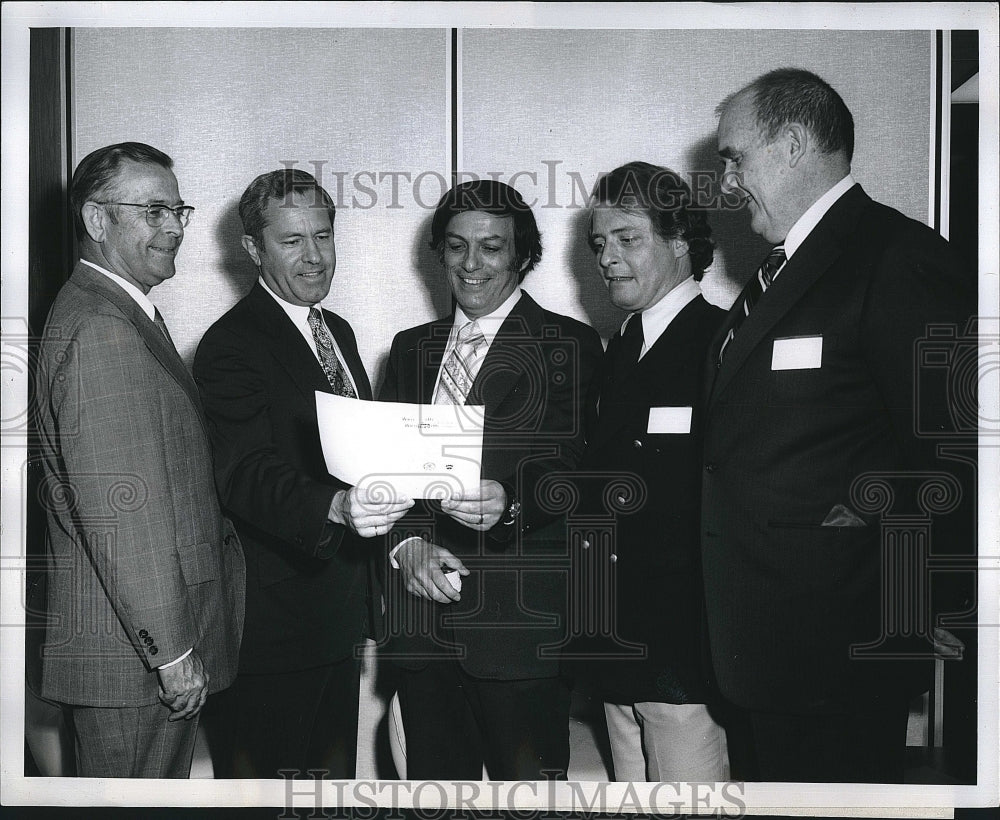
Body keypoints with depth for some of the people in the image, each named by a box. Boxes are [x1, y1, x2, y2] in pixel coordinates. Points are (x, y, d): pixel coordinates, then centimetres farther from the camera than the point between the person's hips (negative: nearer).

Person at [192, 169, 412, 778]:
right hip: (276, 609, -8)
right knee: (262, 769, 2)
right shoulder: (232, 345, -15)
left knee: (335, 763, 19)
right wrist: (336, 507, -46)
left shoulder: (338, 331, 13)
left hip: (342, 609, 8)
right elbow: (248, 475, -29)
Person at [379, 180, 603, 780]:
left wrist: (512, 502, -24)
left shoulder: (570, 345, 2)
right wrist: (408, 543, -6)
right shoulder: (411, 348, 17)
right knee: (434, 784, 11)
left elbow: (580, 473, -5)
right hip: (422, 613, 4)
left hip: (523, 619, -4)